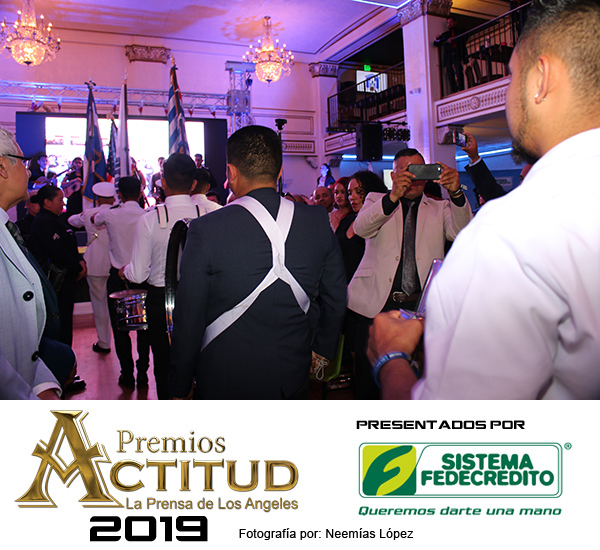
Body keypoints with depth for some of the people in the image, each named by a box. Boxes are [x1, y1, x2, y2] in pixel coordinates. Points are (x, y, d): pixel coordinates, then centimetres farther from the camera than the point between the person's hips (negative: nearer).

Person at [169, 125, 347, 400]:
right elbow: (335, 299, 3)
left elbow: (189, 318, -12)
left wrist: (180, 388, 2)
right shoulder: (319, 222, -7)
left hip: (223, 382, -2)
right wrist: (322, 350, 19)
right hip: (293, 380, 3)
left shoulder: (205, 230, -17)